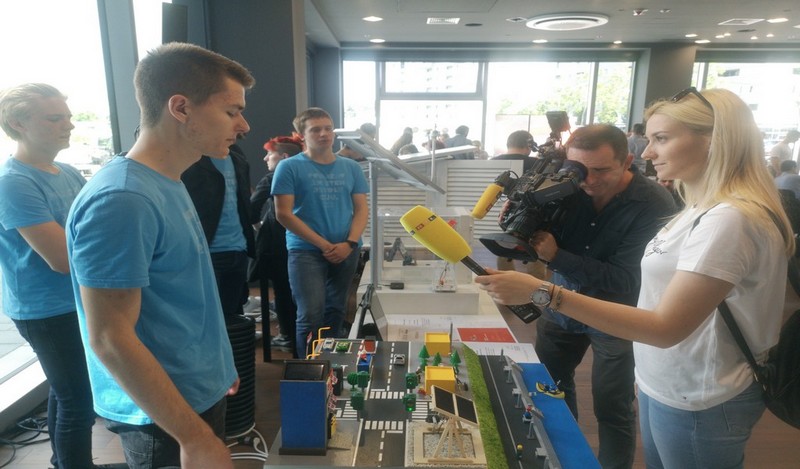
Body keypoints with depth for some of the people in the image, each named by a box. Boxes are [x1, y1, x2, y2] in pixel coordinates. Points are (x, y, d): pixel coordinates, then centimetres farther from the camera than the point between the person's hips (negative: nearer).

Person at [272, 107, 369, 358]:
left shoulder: (351, 168, 8)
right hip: (306, 251, -4)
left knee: (335, 312, 13)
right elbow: (284, 214, -8)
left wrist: (349, 243, -10)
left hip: (346, 252, 4)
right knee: (311, 316, -7)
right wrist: (323, 245, -12)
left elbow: (361, 209, 8)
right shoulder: (290, 167, -4)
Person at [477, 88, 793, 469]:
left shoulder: (731, 219, -26)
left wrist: (542, 292, -37)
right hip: (664, 387, 8)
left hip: (696, 406, -8)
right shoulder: (706, 209, 5)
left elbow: (665, 327, -31)